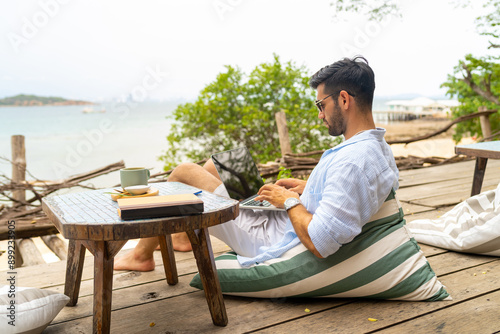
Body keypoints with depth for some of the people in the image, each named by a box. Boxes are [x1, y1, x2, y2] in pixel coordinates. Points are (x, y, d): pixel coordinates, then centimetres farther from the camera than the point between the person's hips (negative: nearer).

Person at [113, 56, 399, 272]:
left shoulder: (352, 162, -32)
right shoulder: (379, 148, 0)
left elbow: (320, 245, -36)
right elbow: (349, 192, 17)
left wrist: (289, 200, -20)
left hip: (275, 245, -10)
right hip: (281, 225, 10)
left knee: (183, 173, -1)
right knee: (214, 164, 21)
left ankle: (142, 255, 20)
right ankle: (184, 234, 38)